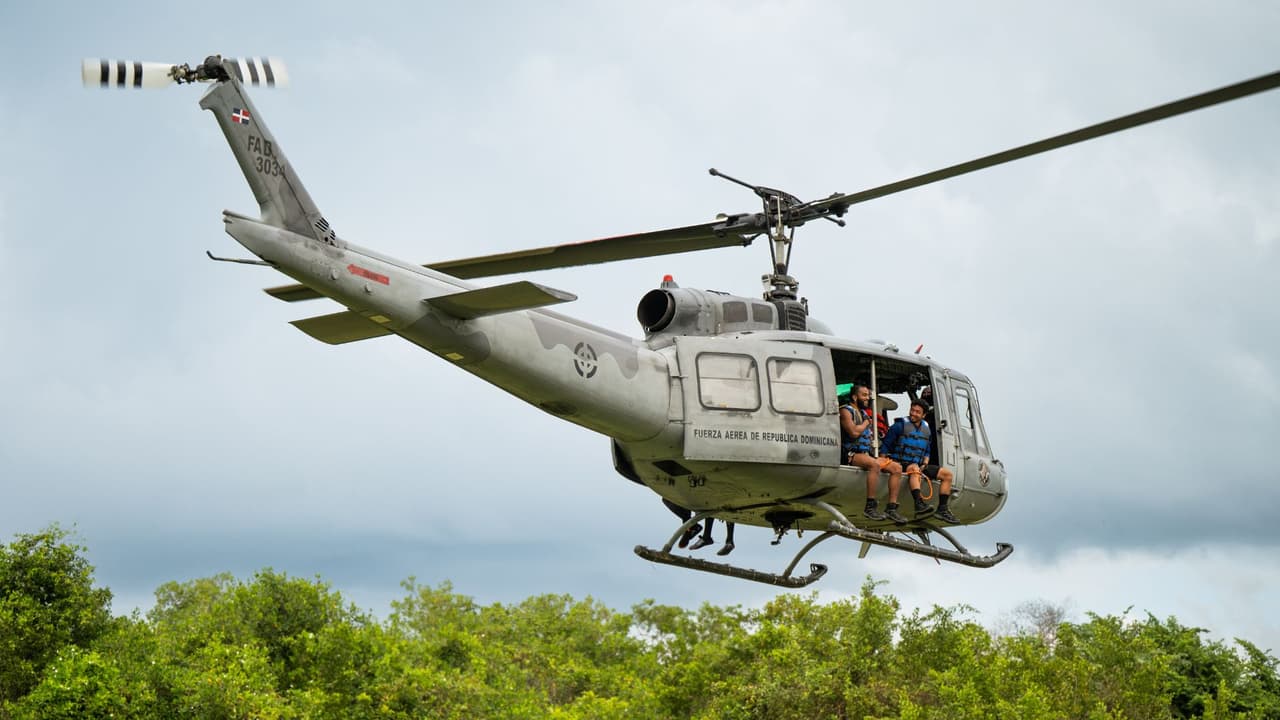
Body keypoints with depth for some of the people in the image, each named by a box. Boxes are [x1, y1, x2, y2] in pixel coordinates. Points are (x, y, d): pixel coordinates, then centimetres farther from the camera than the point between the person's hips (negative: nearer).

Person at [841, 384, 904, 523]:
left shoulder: (864, 413, 23)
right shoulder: (846, 411, -3)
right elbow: (854, 432, -18)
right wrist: (866, 423, -2)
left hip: (866, 455, 9)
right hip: (851, 454, -9)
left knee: (897, 467, -4)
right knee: (875, 464, -37)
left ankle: (891, 508, -10)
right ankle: (870, 507, -35)